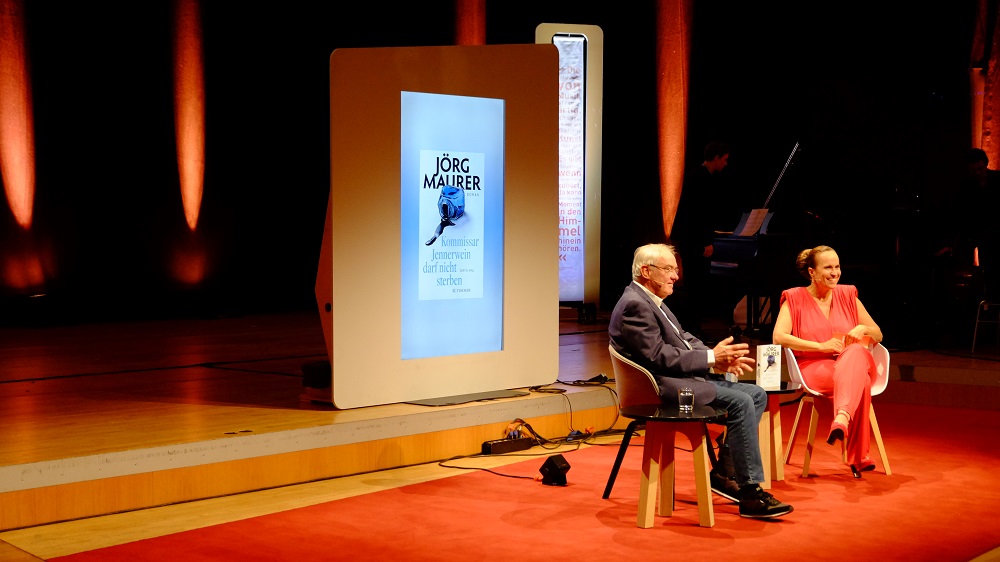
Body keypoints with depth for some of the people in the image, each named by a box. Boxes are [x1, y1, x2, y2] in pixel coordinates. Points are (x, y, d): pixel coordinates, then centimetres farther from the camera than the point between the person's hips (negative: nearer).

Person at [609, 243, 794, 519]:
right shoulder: (634, 305, -15)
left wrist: (719, 358, 0)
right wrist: (712, 358, -17)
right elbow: (659, 357, -22)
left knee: (757, 394, 6)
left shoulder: (651, 300, 18)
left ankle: (723, 472, 7)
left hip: (685, 378, 11)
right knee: (741, 402, -22)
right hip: (664, 386, -11)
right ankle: (751, 495, -18)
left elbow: (685, 339, 18)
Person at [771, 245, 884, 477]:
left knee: (856, 351, -38)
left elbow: (878, 335, 21)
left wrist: (863, 329, -4)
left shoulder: (848, 295, 17)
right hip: (814, 368, -3)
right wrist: (821, 346, -17)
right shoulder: (795, 298, 6)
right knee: (860, 380, -38)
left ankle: (842, 419, -58)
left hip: (854, 362, 3)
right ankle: (859, 457, -46)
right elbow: (778, 337, -10)